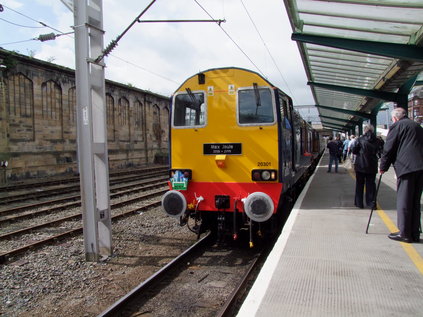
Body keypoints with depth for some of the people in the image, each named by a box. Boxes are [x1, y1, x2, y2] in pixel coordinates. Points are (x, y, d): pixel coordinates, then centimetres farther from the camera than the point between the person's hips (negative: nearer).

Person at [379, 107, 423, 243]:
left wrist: (383, 167, 8)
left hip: (406, 167, -7)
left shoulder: (396, 126, 0)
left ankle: (405, 233, 1)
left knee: (403, 202, -1)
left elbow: (388, 149, -2)